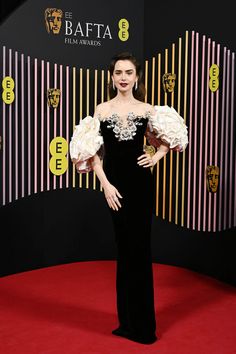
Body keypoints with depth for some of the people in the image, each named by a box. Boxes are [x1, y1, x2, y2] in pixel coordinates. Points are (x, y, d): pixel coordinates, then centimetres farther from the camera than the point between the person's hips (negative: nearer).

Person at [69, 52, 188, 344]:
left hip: (140, 181, 0)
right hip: (115, 183, 0)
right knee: (125, 248, 8)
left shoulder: (147, 110, 3)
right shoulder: (102, 110, 1)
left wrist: (155, 157, -1)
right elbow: (93, 152, -1)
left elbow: (166, 140, 18)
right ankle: (128, 321, 22)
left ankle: (141, 323, 19)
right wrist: (106, 185, -9)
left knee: (139, 248, 4)